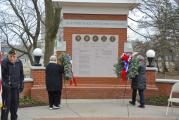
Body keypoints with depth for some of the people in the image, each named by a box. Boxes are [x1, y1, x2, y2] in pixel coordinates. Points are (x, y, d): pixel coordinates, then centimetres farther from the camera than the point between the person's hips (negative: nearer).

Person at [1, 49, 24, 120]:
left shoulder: (19, 62, 3)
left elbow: (21, 74, 14)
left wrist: (21, 84, 12)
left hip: (15, 87, 5)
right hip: (6, 87, -5)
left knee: (15, 104, 14)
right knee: (6, 104, -3)